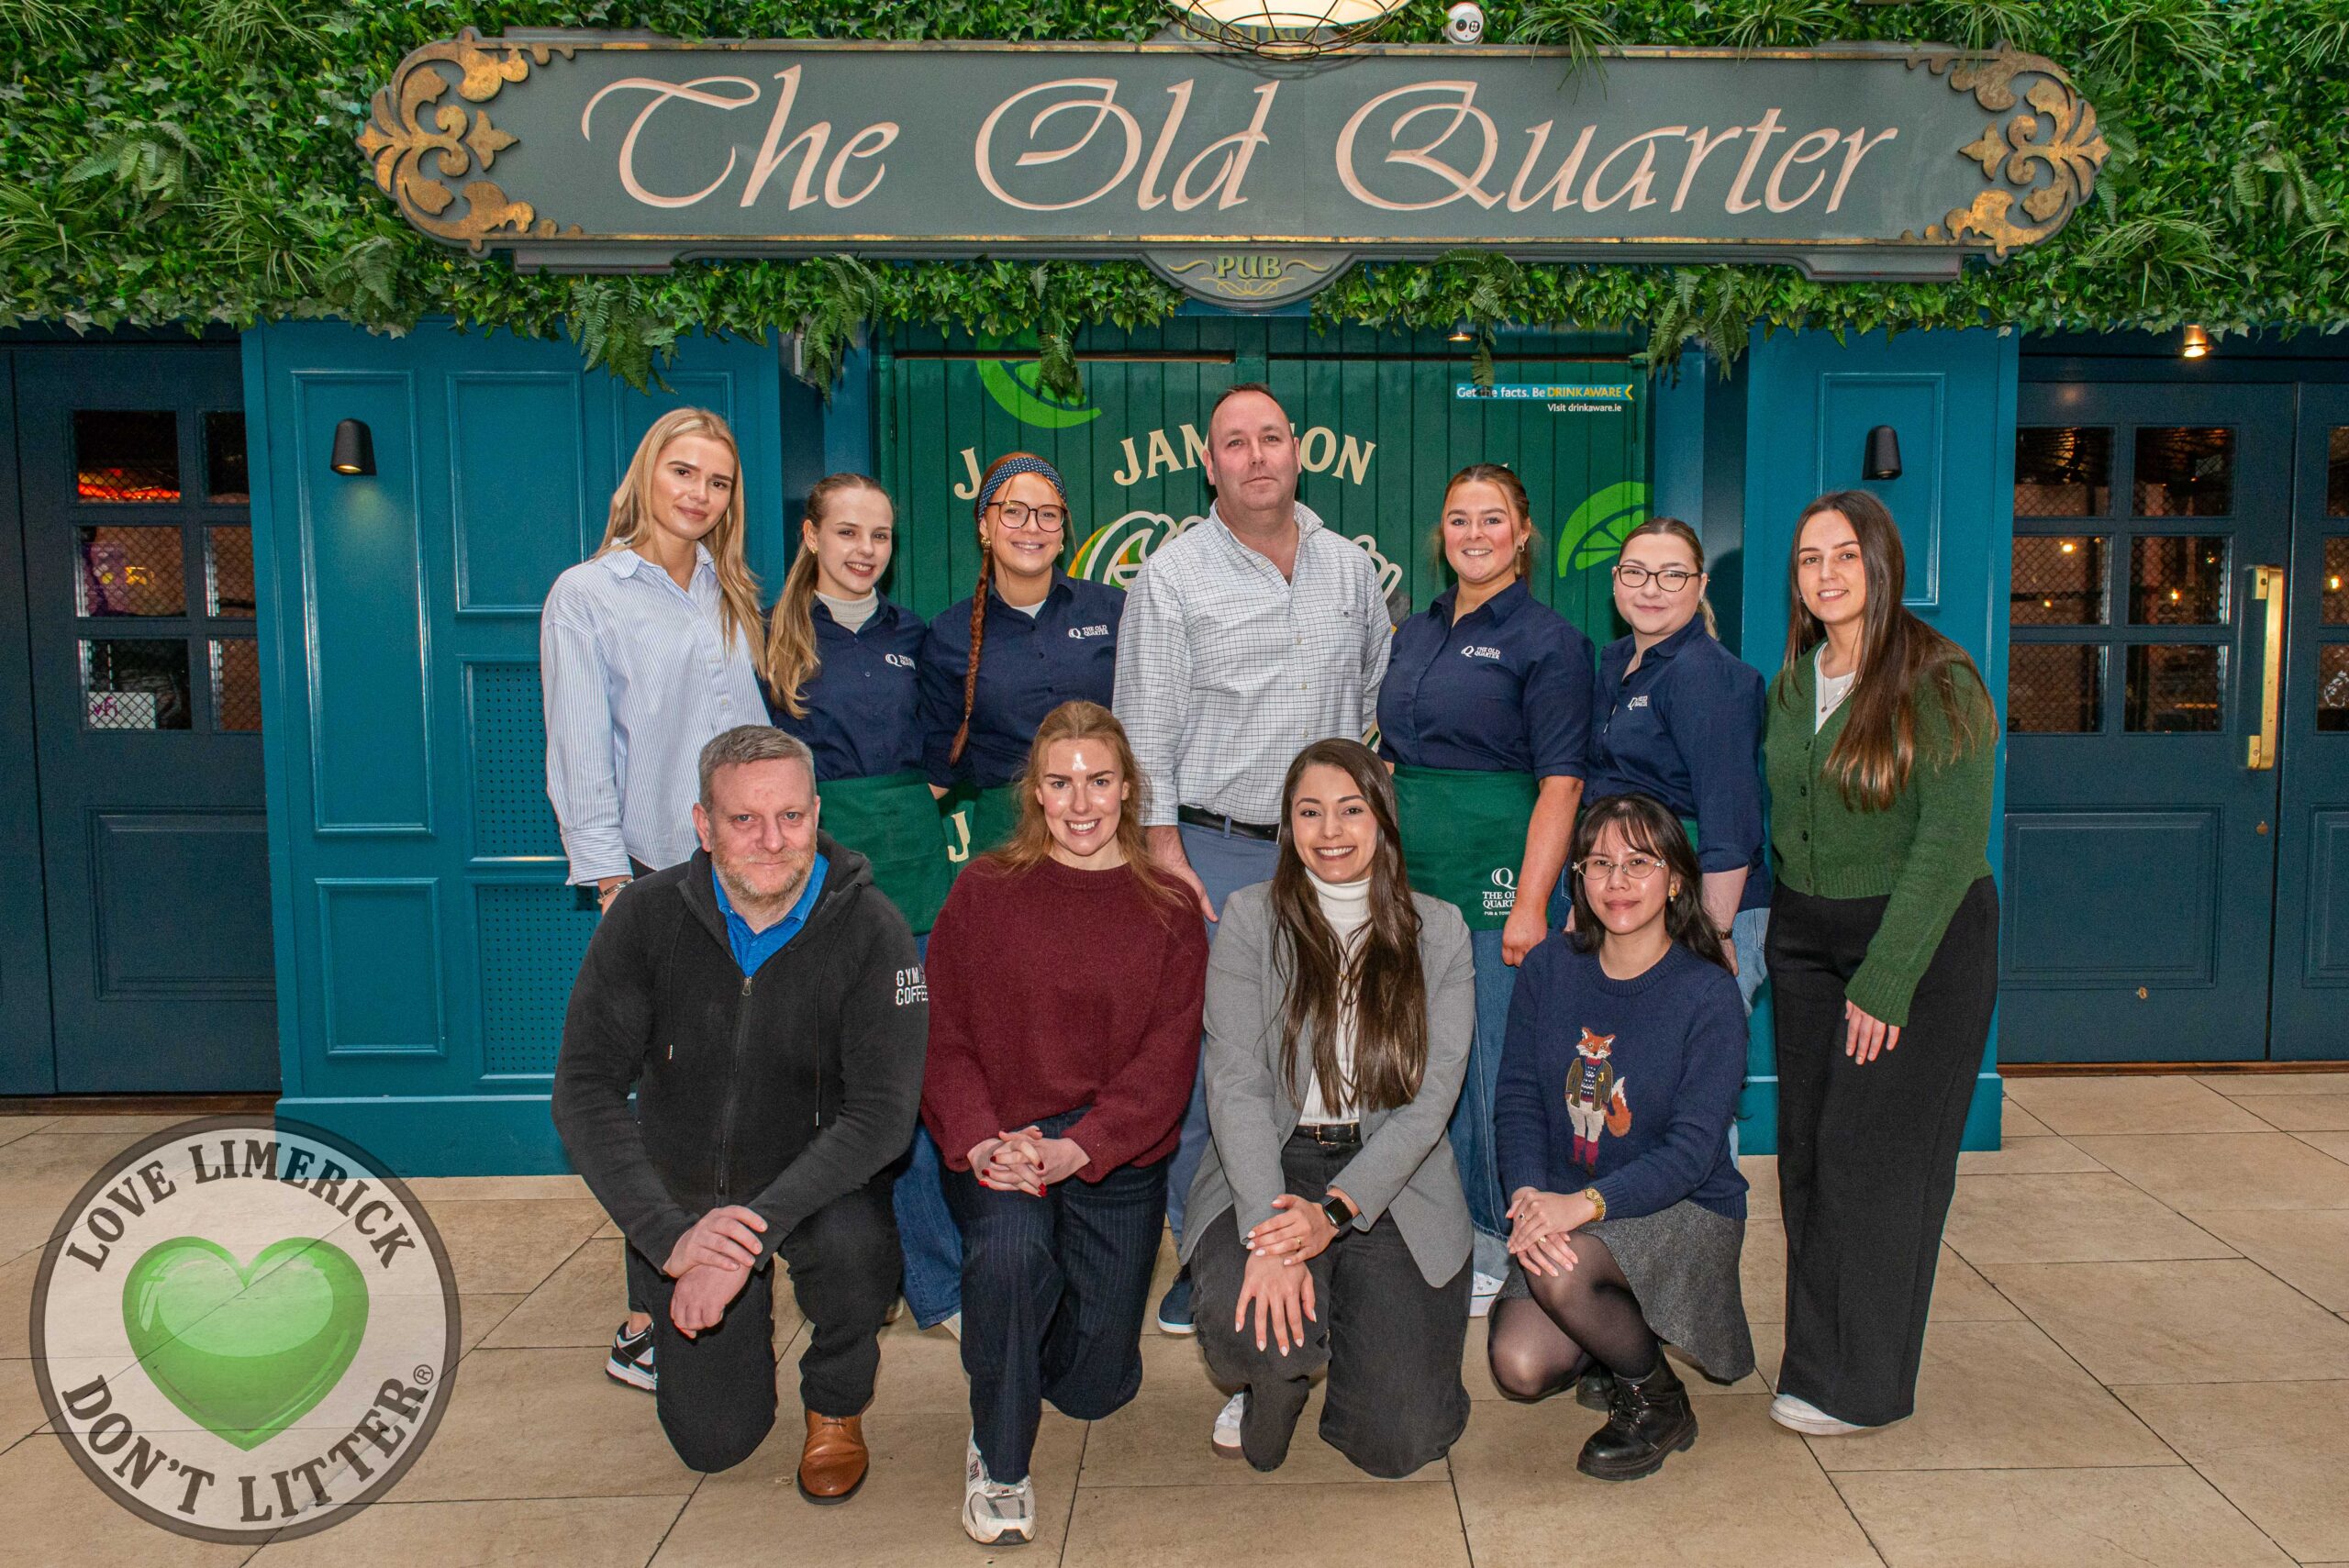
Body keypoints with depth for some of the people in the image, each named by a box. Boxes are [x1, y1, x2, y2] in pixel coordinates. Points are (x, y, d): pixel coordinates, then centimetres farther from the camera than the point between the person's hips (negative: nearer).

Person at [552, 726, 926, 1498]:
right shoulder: (648, 917, -14)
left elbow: (883, 1112, -26)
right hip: (684, 1196, 2)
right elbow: (584, 1090, -18)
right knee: (713, 1443, 1)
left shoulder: (869, 930, -20)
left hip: (816, 1182, -2)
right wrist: (669, 1234, -32)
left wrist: (755, 1229, -37)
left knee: (852, 1243, -36)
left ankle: (836, 1405, -2)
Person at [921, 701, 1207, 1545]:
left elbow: (1167, 1063, -5)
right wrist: (979, 1140, -20)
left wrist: (1076, 1148, -19)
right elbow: (943, 1037, -2)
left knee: (1096, 1385, 4)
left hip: (1116, 1153, 2)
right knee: (1011, 1245, -34)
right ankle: (998, 1461, -9)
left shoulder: (1168, 909, 3)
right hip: (999, 1147, -1)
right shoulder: (983, 890, 2)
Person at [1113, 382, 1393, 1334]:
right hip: (1214, 853, -3)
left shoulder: (1349, 567, 11)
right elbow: (1145, 727, -4)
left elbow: (1380, 698, 19)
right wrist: (1163, 849, -10)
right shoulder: (1174, 573, -1)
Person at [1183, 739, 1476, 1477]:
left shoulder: (1439, 931, 3)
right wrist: (1270, 1231, -22)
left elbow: (1431, 1098, -4)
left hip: (1392, 1182, 1)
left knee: (1397, 1442, -10)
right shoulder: (1250, 918, 0)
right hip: (1268, 1169, -1)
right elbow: (1235, 1085, -8)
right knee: (1261, 1332, -30)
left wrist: (1334, 1211, -18)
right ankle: (1274, 1376, 10)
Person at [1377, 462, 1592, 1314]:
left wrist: (1531, 901, -17)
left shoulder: (1547, 639, -5)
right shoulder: (1414, 634, 14)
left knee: (1487, 1057, -1)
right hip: (1410, 870, 6)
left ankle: (1496, 1243, 15)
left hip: (1494, 871, -6)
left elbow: (1560, 783, -10)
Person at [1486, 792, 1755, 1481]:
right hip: (1565, 1209, 4)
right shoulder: (1548, 970, 0)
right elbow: (1518, 1101, -3)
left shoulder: (1708, 994, -12)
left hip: (1686, 1211, -4)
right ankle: (1619, 1334, 19)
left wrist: (1586, 1203, -32)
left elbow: (1693, 1149, -18)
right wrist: (1531, 1196, -22)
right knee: (1519, 1366, -17)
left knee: (1559, 1268, -33)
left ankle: (1657, 1401, -2)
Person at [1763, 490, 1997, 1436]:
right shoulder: (1792, 685, 8)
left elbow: (1953, 838, -17)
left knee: (1873, 1154, -3)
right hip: (1805, 936, 6)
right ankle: (1820, 1350, 22)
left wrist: (1887, 977, -20)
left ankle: (1858, 1383, 11)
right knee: (1807, 1151, 7)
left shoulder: (1938, 681, -13)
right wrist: (1774, 926, 3)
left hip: (1924, 936, -6)